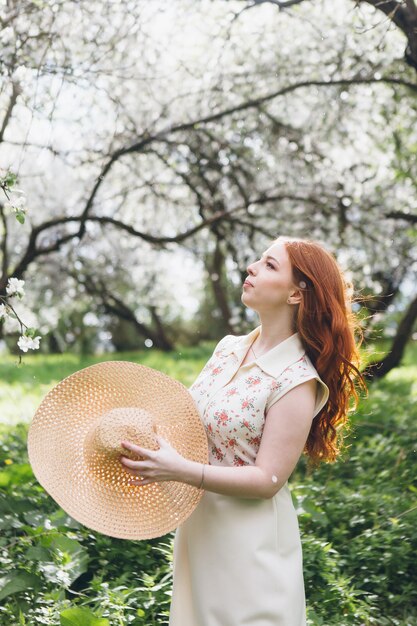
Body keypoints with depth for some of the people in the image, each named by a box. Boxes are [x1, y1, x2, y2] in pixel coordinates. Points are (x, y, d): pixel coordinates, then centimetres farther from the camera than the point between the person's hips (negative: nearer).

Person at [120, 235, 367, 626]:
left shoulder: (296, 380, -19)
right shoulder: (228, 348, 2)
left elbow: (268, 479, -21)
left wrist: (180, 470, -30)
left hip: (249, 545, -7)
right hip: (197, 527, 7)